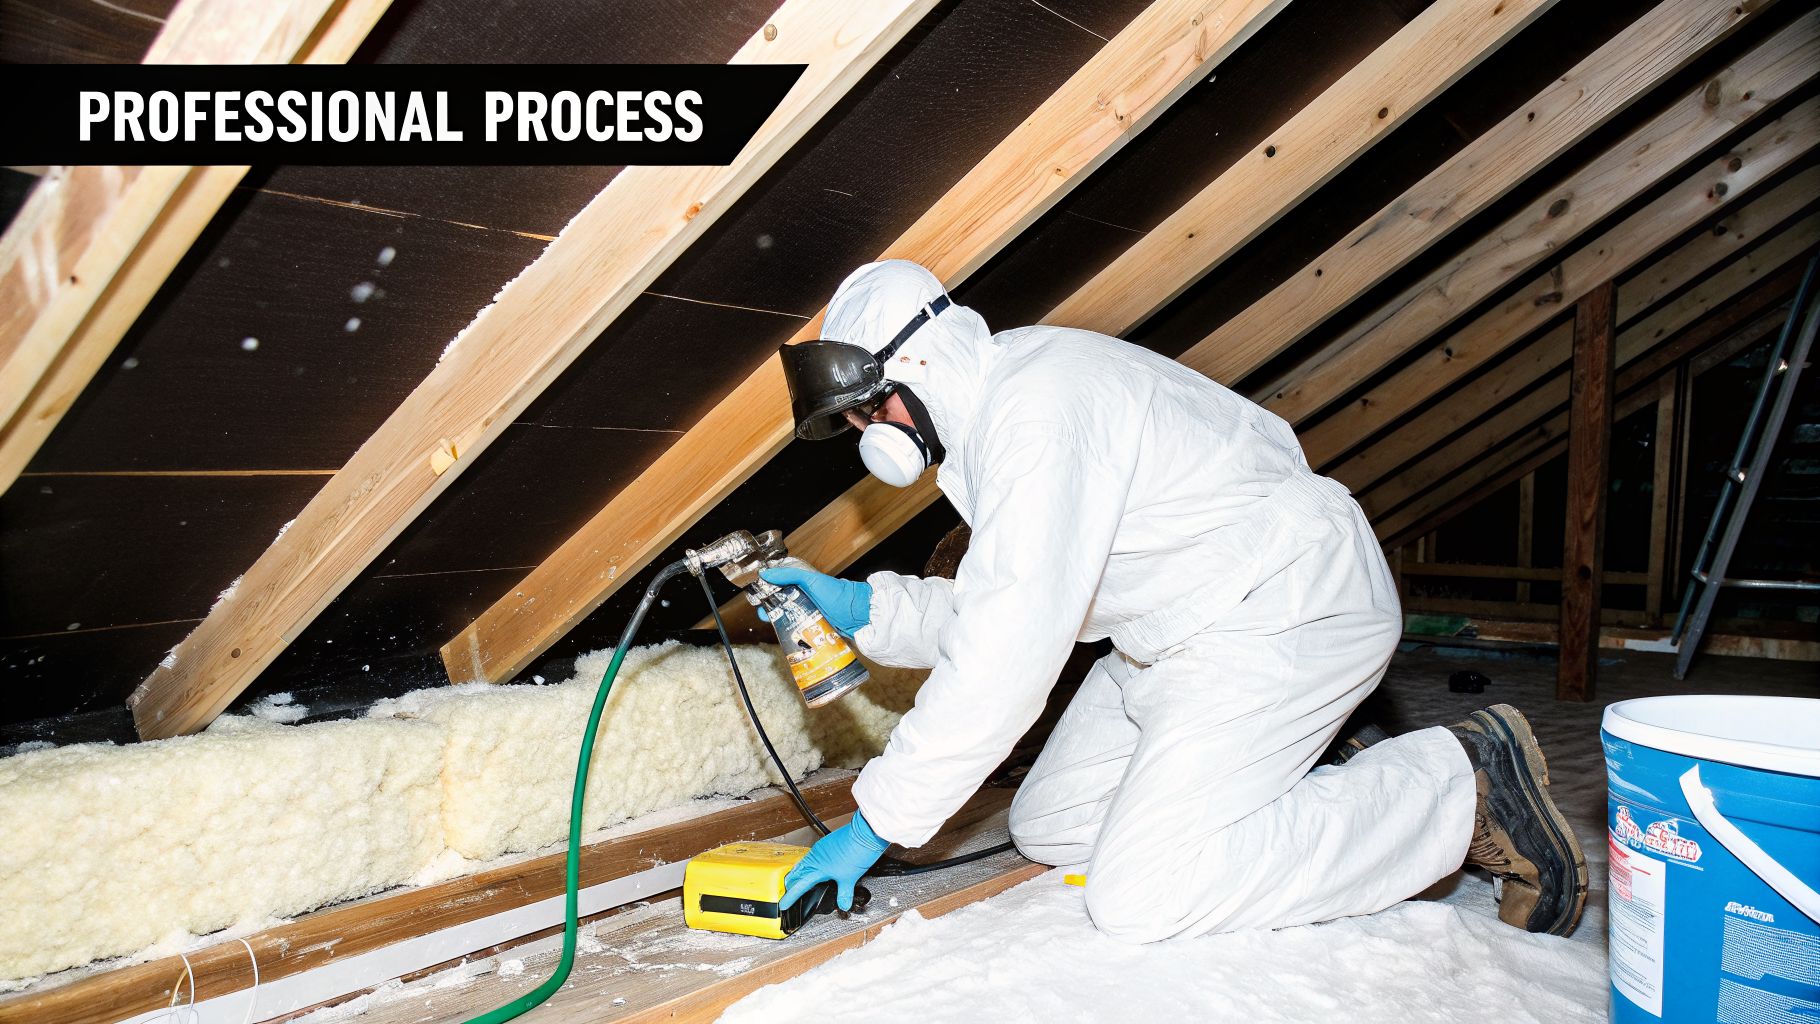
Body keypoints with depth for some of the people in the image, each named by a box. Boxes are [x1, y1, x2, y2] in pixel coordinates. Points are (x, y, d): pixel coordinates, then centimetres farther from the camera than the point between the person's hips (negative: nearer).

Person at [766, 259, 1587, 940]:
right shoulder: (987, 414, 10)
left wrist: (880, 821, -23)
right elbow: (993, 614, 12)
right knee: (1046, 829, 9)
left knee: (1138, 901, -18)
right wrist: (864, 607, -1)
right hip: (1179, 633, 10)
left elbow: (1011, 647, -28)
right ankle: (1309, 778, 12)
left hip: (1290, 610, -10)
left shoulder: (1036, 404, -23)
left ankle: (1468, 787, -6)